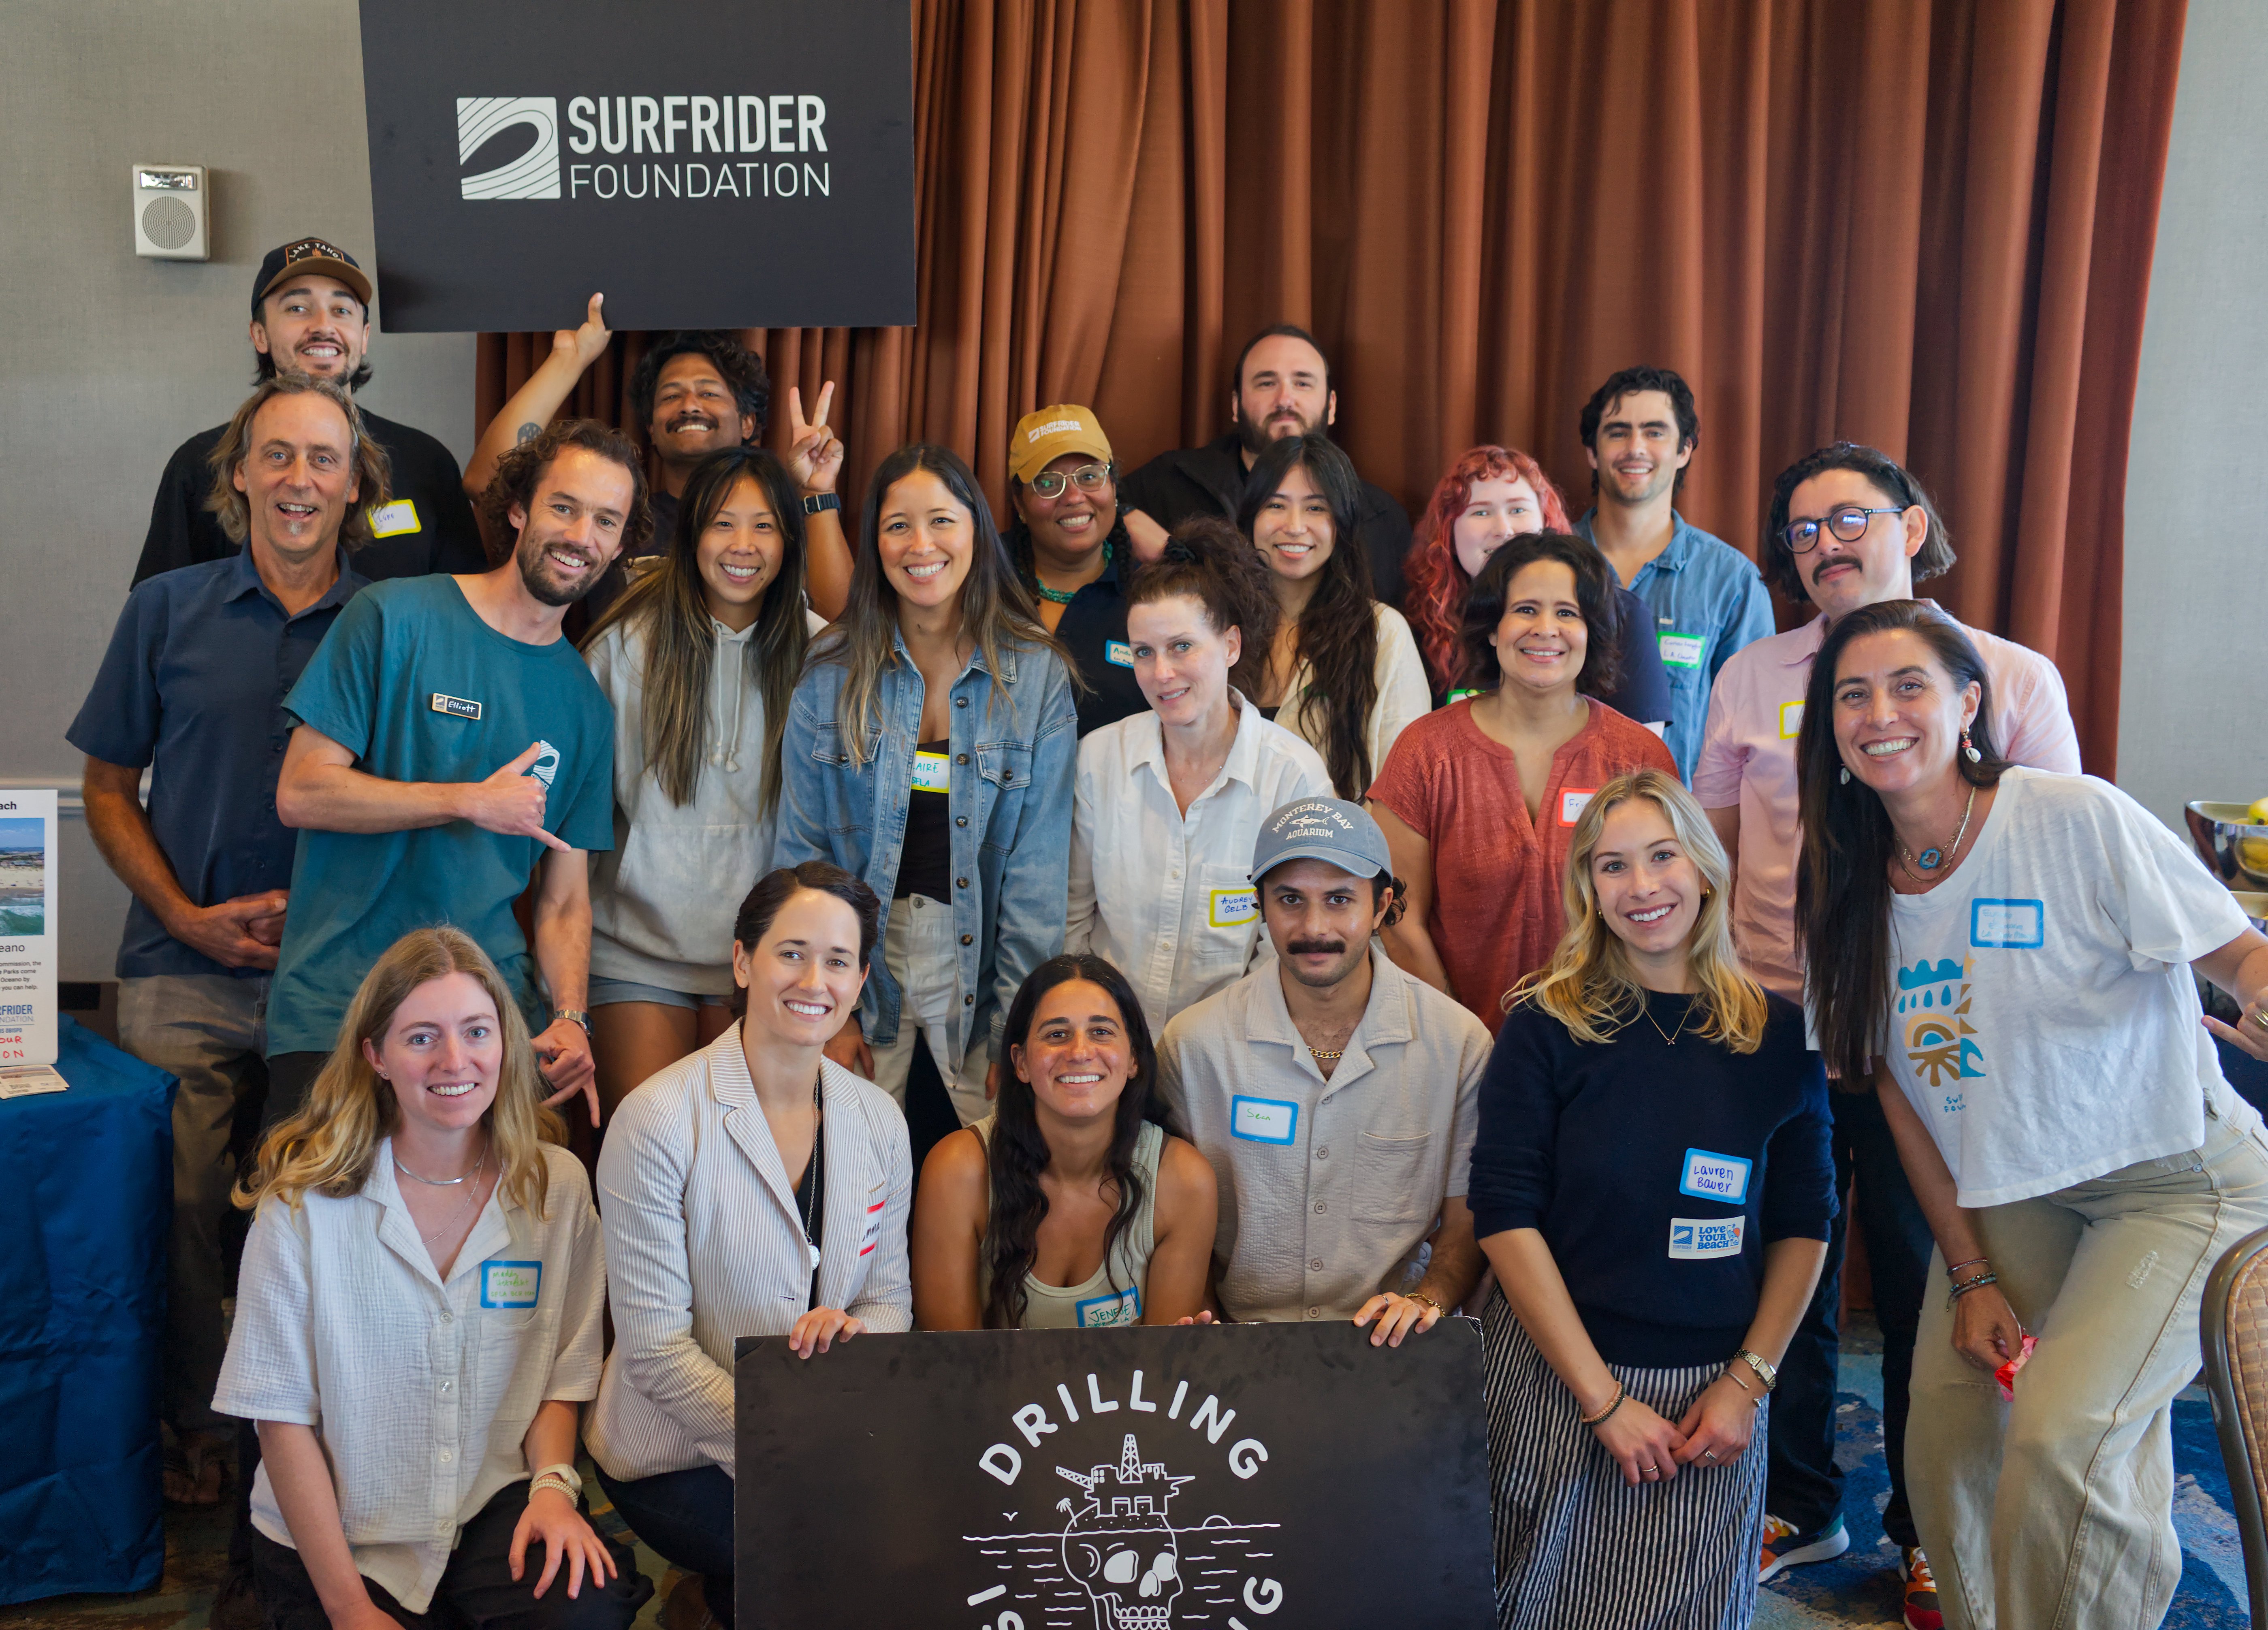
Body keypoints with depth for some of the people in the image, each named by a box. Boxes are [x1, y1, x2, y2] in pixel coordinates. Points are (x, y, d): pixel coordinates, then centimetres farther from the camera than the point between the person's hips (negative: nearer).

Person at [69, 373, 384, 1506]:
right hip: (187, 973, 0)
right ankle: (194, 1428, 22)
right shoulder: (167, 610, 4)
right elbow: (109, 789, 8)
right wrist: (187, 916, -5)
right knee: (179, 1208, 3)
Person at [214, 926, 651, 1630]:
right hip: (336, 1530, 0)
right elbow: (283, 1415, -6)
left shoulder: (556, 1187, -2)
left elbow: (562, 1376, 7)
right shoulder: (303, 1202, -10)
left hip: (494, 1506, 1)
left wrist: (553, 1485, -13)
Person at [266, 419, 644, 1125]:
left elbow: (565, 901, 9)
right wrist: (472, 802, -11)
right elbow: (300, 794, -8)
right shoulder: (393, 618, -2)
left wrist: (571, 1020, -8)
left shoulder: (585, 702, 10)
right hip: (338, 1009, -3)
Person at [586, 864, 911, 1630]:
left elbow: (892, 1300, 8)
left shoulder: (879, 1120, 3)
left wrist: (857, 1331, -17)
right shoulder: (659, 1121, -13)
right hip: (679, 1455, -5)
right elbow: (655, 1350, -14)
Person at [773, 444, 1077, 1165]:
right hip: (860, 968, 1)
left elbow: (1039, 868, -3)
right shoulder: (832, 673, 1)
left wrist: (1018, 1025, -8)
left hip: (978, 971, 0)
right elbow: (800, 849, 2)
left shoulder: (1037, 676, -2)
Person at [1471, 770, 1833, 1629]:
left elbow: (1803, 1226, 6)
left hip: (1713, 1393, 2)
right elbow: (1505, 1217, -11)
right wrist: (1603, 1397, -14)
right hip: (1552, 1379, -2)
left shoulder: (1779, 1034, 0)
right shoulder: (1547, 1025, -7)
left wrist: (1748, 1380, -4)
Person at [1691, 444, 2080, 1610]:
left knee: (1931, 1286, 8)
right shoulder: (1752, 677, 7)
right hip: (1776, 1022, 2)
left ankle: (1931, 1535, 28)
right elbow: (1709, 847, 12)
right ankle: (1796, 1507, 32)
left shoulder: (2016, 679, 1)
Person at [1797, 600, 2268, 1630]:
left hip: (2172, 1178, -5)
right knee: (1945, 1437, -4)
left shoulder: (2075, 818, -17)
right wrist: (1970, 1273, 0)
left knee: (2059, 1439, -19)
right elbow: (1898, 1086, 4)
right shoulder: (1851, 885, -2)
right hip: (2005, 1193, 5)